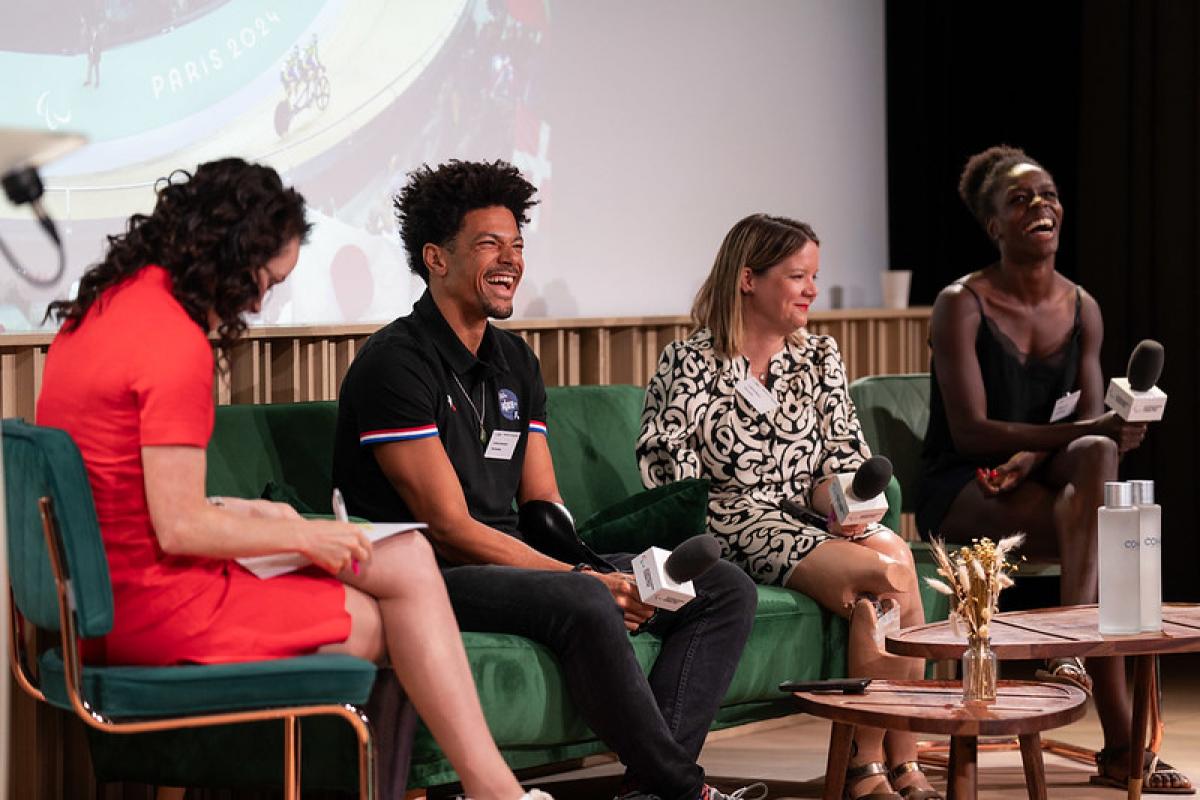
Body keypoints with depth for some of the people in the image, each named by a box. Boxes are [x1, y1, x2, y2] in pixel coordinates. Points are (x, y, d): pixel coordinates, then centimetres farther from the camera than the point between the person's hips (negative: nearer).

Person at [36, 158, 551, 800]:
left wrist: (237, 512, 14)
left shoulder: (101, 306, 12)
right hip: (154, 605, -9)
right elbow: (179, 529, -19)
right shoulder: (176, 343, -19)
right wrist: (302, 536, -5)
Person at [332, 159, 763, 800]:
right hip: (430, 578, -9)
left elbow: (543, 505, 13)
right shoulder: (395, 363, -11)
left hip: (514, 561, 9)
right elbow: (450, 527, -16)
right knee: (581, 602, -37)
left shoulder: (514, 360, 16)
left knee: (724, 591, -2)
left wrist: (598, 574, -10)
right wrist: (586, 579, -20)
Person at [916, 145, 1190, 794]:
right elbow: (969, 430, -18)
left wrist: (1031, 455, -20)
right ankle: (1119, 745, -32)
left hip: (1042, 477, 5)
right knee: (1102, 534, -30)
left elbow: (1091, 424, 2)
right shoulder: (962, 305, -10)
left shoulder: (1082, 310, 7)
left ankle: (1069, 650, -35)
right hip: (959, 492, -5)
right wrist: (1074, 432, -29)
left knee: (1098, 455, -31)